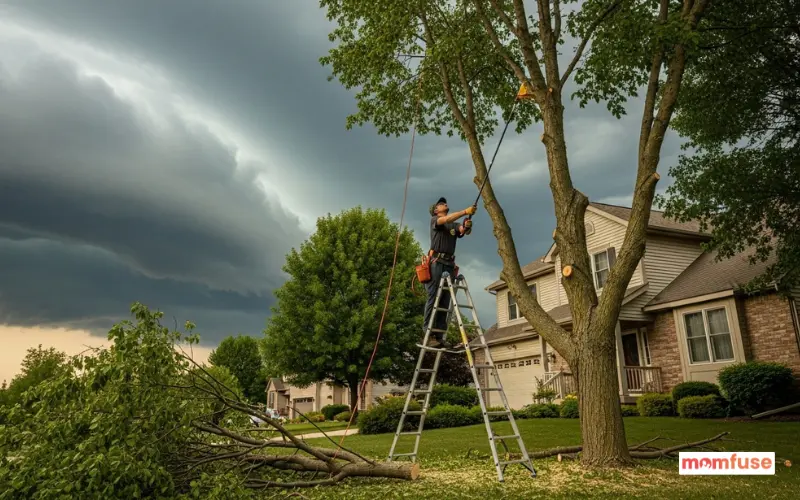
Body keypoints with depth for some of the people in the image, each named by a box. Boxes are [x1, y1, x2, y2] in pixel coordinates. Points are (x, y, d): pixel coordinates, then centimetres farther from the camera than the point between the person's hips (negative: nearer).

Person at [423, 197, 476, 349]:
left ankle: (440, 336, -4)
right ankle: (429, 335, -14)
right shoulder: (434, 220, 9)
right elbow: (447, 219, -13)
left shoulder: (454, 225, 22)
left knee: (445, 301, -1)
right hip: (436, 262, -5)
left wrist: (467, 226, -22)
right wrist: (465, 211, -21)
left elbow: (464, 231, 1)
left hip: (449, 264, 5)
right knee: (433, 298, -10)